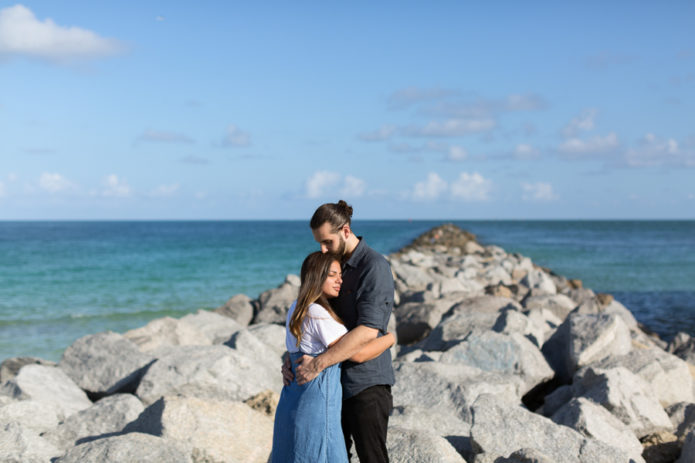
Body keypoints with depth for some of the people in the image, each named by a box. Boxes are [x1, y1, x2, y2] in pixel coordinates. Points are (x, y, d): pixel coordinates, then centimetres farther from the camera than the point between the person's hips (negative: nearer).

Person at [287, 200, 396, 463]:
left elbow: (367, 331, -25)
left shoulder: (374, 267, -15)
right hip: (334, 383, 8)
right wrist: (294, 360, -2)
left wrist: (319, 363, -28)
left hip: (365, 384, -8)